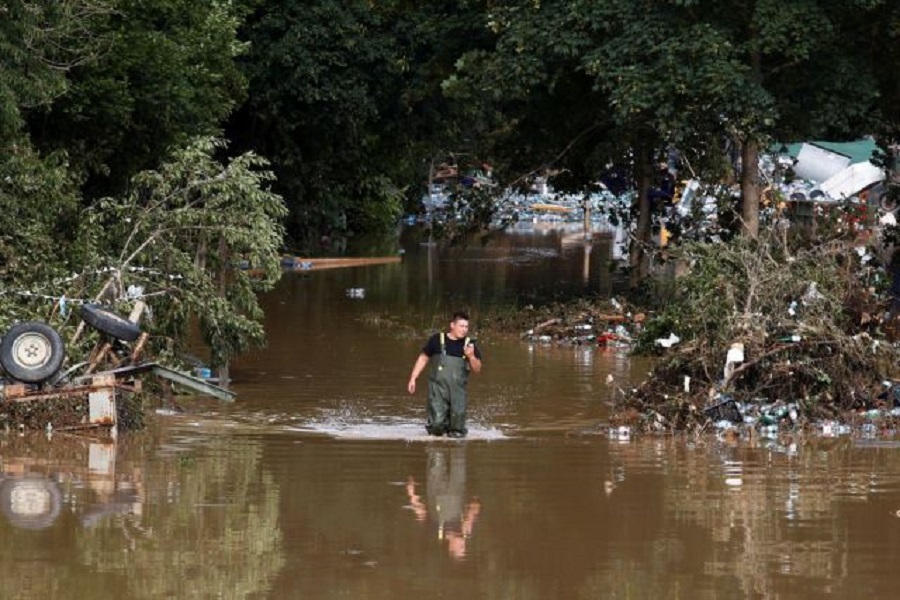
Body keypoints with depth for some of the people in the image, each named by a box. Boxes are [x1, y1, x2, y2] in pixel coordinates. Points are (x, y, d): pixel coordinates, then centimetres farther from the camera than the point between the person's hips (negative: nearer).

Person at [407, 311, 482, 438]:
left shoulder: (469, 344, 6)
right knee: (437, 423, -14)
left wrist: (471, 356, -14)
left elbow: (477, 369, 6)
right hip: (438, 388, -2)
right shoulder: (437, 340, 3)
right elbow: (423, 358, 12)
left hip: (458, 390, 2)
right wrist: (413, 378, 7)